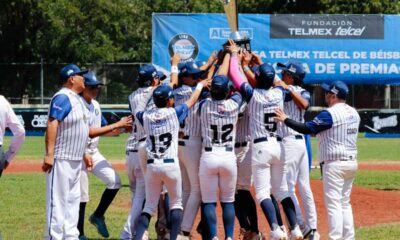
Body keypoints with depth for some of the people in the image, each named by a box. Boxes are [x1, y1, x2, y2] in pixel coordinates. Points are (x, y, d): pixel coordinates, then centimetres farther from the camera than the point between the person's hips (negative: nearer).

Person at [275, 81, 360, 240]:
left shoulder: (329, 114, -15)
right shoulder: (353, 113, 11)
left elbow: (307, 128, -18)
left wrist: (285, 120, -7)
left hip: (334, 164, -8)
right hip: (351, 162, 8)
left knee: (333, 203, -8)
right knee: (345, 203, 15)